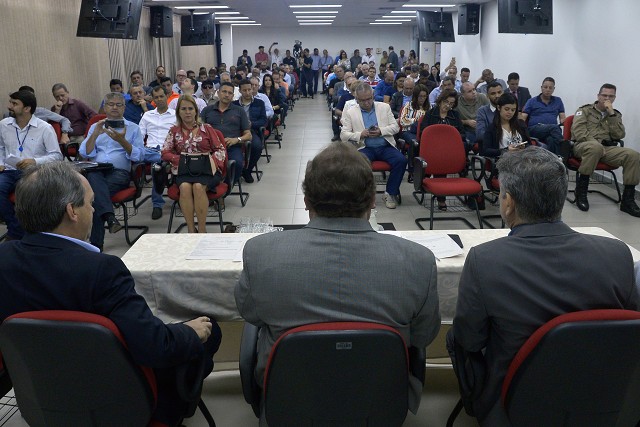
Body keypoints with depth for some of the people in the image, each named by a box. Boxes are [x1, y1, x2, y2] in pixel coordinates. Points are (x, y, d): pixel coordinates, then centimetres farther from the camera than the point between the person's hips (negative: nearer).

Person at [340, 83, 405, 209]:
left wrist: (381, 131, -10)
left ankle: (390, 194, -10)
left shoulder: (385, 107, 13)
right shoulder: (350, 113, 8)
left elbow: (395, 127, 10)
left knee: (401, 160, -26)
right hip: (365, 148, -2)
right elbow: (343, 135, 3)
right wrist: (360, 135, -16)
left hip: (385, 146, 2)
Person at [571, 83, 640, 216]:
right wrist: (596, 143, -16)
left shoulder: (616, 114, 22)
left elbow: (619, 135, 5)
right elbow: (579, 132, -4)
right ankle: (581, 189, -27)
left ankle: (628, 199, -19)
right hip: (584, 146, -4)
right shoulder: (585, 110, 12)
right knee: (595, 147, -42)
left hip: (607, 149, 4)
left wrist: (612, 114, -1)